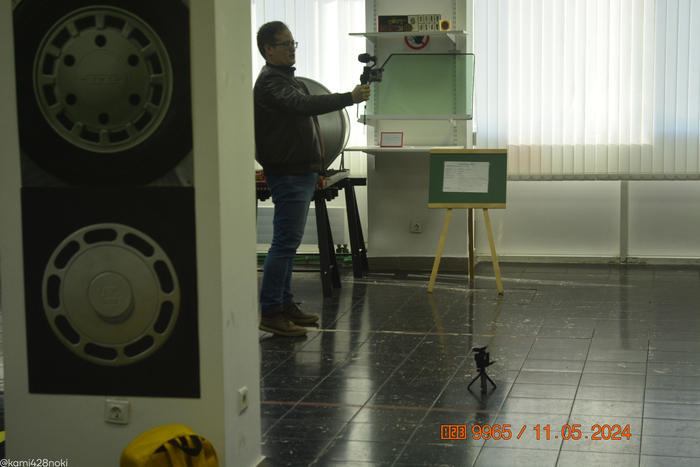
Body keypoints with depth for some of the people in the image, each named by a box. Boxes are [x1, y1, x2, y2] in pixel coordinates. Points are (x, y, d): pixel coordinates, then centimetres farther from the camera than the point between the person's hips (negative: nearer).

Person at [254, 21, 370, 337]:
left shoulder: (289, 79, 20)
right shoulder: (270, 81, -13)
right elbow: (303, 105, -30)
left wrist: (316, 167, 23)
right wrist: (349, 98, -32)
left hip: (301, 173, 10)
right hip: (287, 174, -10)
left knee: (289, 242, 13)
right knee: (284, 243, -11)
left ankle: (285, 304, 19)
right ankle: (270, 313, -8)